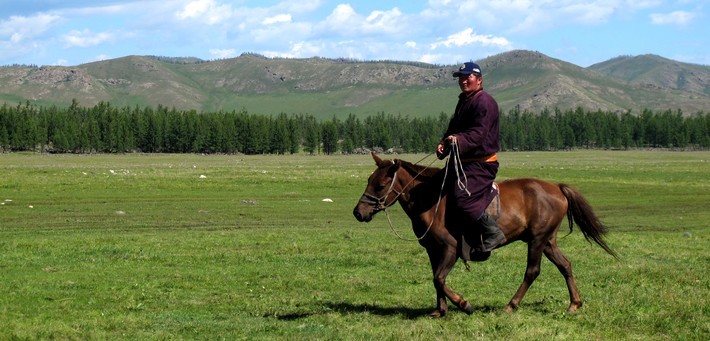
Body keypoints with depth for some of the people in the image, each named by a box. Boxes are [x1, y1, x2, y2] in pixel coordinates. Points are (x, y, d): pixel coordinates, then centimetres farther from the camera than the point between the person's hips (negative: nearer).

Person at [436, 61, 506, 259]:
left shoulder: (484, 102, -12)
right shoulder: (463, 101, 20)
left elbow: (478, 133, -22)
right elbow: (454, 128, 19)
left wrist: (459, 140, -38)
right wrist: (444, 142, -2)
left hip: (480, 164, -10)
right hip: (464, 161, 10)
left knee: (461, 198, -24)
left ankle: (493, 233, -12)